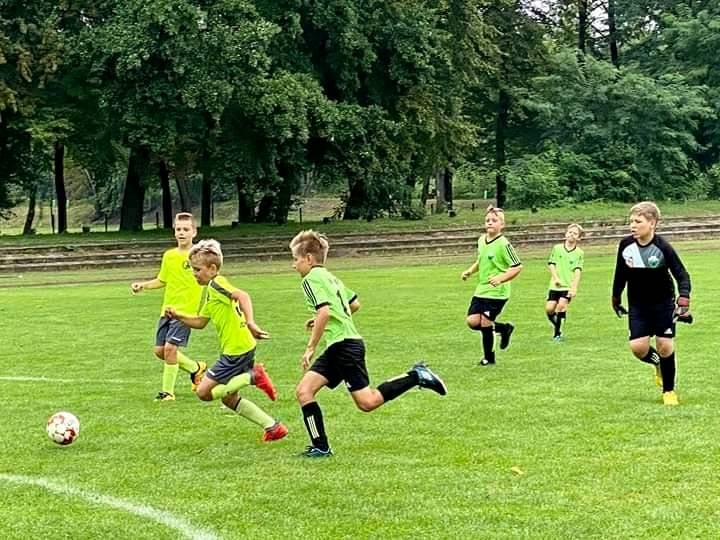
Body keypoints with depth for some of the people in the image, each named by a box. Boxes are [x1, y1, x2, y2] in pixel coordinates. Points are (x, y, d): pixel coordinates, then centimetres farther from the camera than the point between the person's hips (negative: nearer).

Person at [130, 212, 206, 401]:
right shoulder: (168, 255, 9)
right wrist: (142, 285, 8)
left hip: (186, 310, -7)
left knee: (170, 347, -17)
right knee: (160, 350, 7)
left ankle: (168, 391, -3)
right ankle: (196, 368, 29)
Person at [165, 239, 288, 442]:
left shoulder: (216, 283, -13)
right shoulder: (210, 291, 17)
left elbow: (242, 295, -30)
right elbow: (200, 322, 26)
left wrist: (250, 322, -42)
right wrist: (178, 316, 13)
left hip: (236, 351, -10)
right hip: (240, 349, 10)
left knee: (204, 392, -5)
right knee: (229, 398, 18)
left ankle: (253, 377, -7)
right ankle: (273, 427, 17)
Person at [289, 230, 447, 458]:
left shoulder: (312, 278, -9)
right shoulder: (329, 277, 20)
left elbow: (324, 312, -23)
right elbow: (354, 304, 28)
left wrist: (310, 348, -17)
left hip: (344, 345, -10)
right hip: (339, 347, 10)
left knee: (367, 402, -8)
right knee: (303, 390, 2)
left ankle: (416, 377, -3)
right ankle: (320, 447, 1)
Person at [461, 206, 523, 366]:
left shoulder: (503, 244, -16)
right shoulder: (481, 241, 6)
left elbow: (517, 267, -17)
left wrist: (500, 278, -28)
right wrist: (470, 271, 8)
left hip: (497, 292, -7)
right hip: (481, 290, 7)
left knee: (485, 323, -6)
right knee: (472, 321, -2)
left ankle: (489, 358, 15)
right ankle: (504, 328, 22)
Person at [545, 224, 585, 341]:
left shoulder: (579, 253, 3)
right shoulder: (557, 248, 7)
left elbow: (577, 271, -5)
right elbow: (551, 264, 6)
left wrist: (574, 287, -16)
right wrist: (556, 278, -9)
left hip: (568, 286, -2)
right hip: (555, 285, 2)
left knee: (562, 305, -19)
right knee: (549, 308, -7)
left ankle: (558, 333, -8)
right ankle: (556, 325, 23)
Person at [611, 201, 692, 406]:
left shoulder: (663, 248, -21)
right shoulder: (626, 245, -11)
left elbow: (681, 275, -16)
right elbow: (620, 274, 6)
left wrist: (683, 298, -30)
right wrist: (616, 297, 15)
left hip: (663, 304, -2)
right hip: (638, 305, 2)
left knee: (665, 346, -2)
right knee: (638, 347, -10)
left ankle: (669, 391, 18)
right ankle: (658, 364, 26)